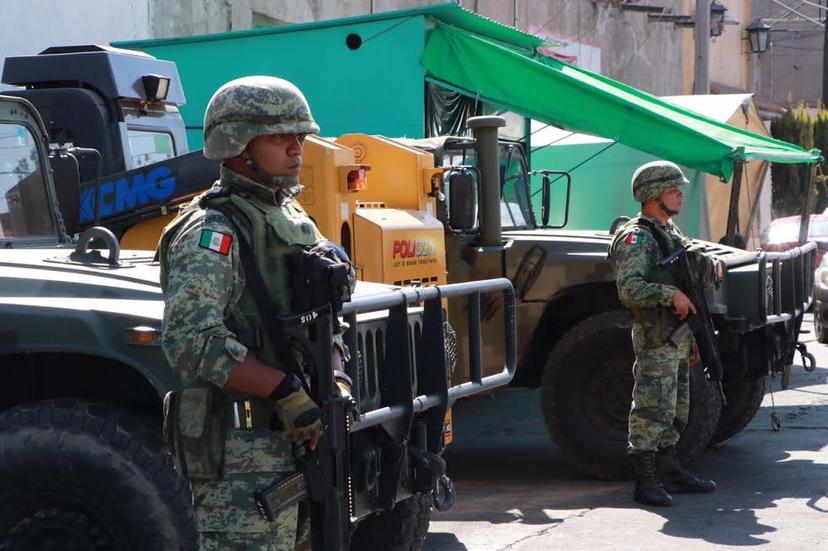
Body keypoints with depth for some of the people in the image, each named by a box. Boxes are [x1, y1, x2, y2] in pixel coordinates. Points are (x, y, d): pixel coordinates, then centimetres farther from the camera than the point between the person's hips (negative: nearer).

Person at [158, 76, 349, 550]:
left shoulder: (295, 221, 16)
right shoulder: (212, 233, -12)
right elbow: (191, 340, -23)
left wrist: (334, 378, 3)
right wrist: (286, 391, -24)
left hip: (300, 436, 9)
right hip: (241, 452, -9)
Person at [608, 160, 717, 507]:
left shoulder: (671, 234, 18)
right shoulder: (636, 238, -12)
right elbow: (628, 288, -24)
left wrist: (691, 338, 21)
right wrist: (671, 293, -29)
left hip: (677, 338, 10)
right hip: (655, 339, -10)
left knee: (675, 410, 15)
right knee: (651, 410, -8)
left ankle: (670, 472, 24)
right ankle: (645, 482, -6)